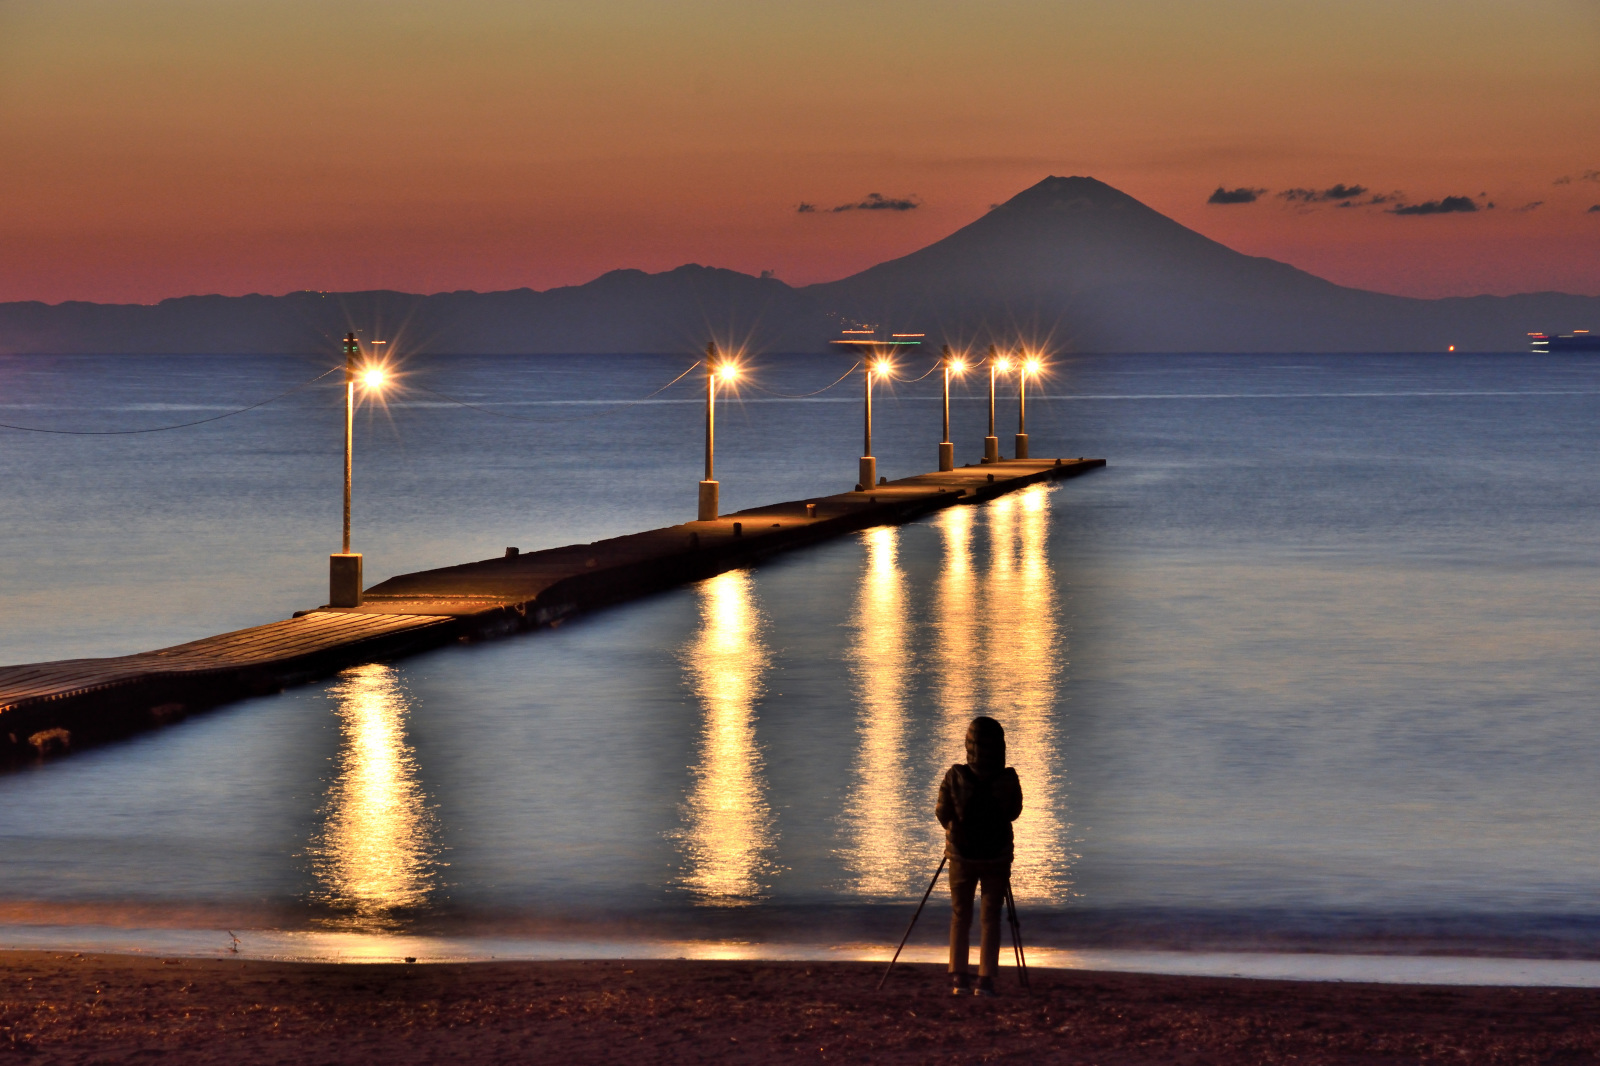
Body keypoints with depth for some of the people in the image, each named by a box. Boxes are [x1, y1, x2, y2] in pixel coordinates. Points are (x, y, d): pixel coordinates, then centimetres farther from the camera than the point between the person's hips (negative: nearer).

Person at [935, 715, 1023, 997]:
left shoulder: (955, 776, -15)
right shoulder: (1008, 779, -15)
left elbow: (942, 814, -7)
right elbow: (1014, 812, 0)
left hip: (961, 855, 0)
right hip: (998, 857, 0)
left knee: (960, 917, 15)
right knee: (991, 918, 9)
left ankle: (959, 978, 10)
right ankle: (986, 981, 3)